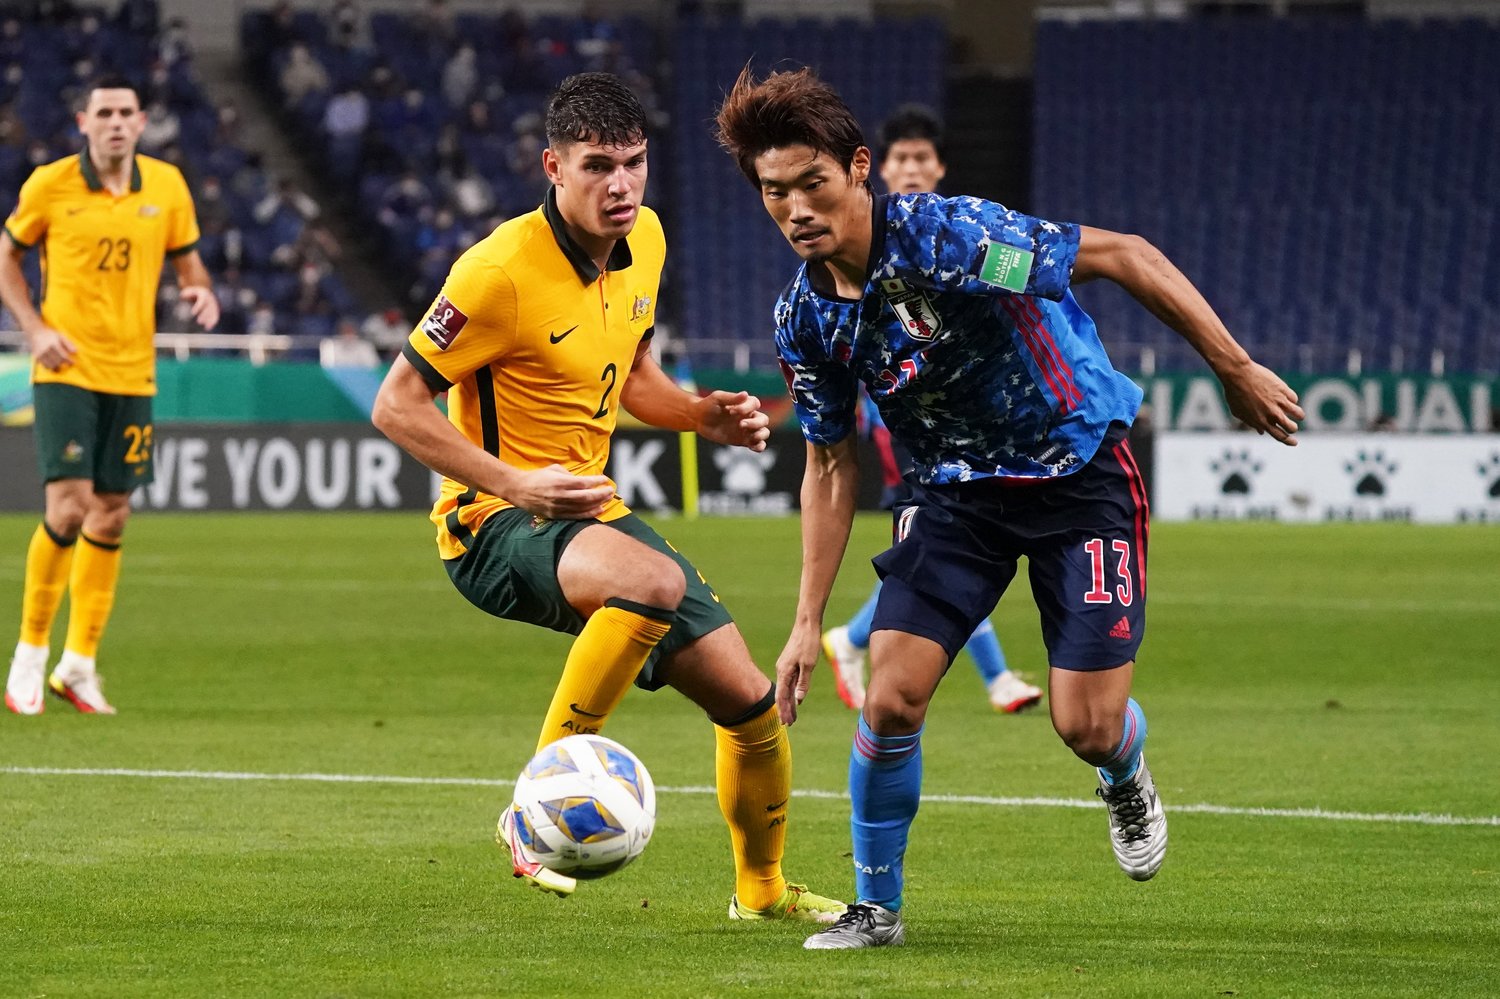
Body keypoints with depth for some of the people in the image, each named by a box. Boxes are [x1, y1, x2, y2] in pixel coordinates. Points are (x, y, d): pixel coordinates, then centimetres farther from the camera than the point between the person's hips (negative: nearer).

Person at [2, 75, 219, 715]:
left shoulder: (166, 185, 3)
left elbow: (186, 257, 15)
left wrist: (200, 292, -8)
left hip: (131, 373, 4)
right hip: (66, 369, -4)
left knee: (111, 517, 6)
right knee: (69, 507, -16)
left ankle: (79, 663, 18)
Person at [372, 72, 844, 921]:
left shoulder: (644, 239, 4)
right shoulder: (502, 270, -20)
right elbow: (396, 407, -17)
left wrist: (706, 415, 0)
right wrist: (515, 485, -26)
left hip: (595, 515, 8)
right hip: (495, 525, -8)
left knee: (752, 699, 5)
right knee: (656, 580, -38)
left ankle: (763, 888, 31)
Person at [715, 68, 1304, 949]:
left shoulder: (946, 236, -28)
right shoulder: (806, 317, -8)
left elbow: (1125, 256, -20)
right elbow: (833, 464, 5)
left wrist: (1237, 371, -16)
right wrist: (809, 621, 2)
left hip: (1081, 470, -4)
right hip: (957, 489, 4)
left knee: (1086, 727, -8)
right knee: (891, 699, -11)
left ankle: (1126, 778, 32)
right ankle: (877, 908, 10)